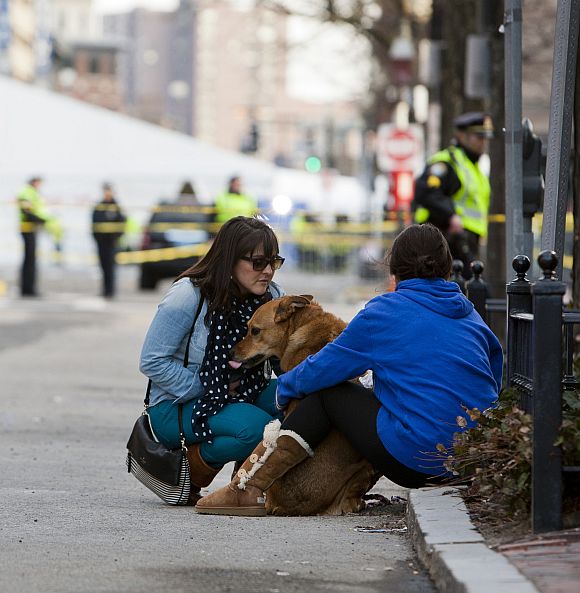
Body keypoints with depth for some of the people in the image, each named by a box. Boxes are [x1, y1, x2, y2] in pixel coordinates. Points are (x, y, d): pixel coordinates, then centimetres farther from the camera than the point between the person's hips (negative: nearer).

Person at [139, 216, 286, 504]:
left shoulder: (272, 296, 0)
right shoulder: (188, 295, -17)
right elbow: (152, 361, -17)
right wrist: (204, 390, -20)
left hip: (238, 399, 6)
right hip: (177, 405, -6)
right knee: (259, 429, -34)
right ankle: (189, 465, -8)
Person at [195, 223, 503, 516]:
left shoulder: (385, 311, 1)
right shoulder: (469, 312, 16)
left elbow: (324, 368, 6)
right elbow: (493, 383, 18)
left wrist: (284, 386, 25)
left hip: (417, 461, -6)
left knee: (326, 390, 13)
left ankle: (248, 489, 7)